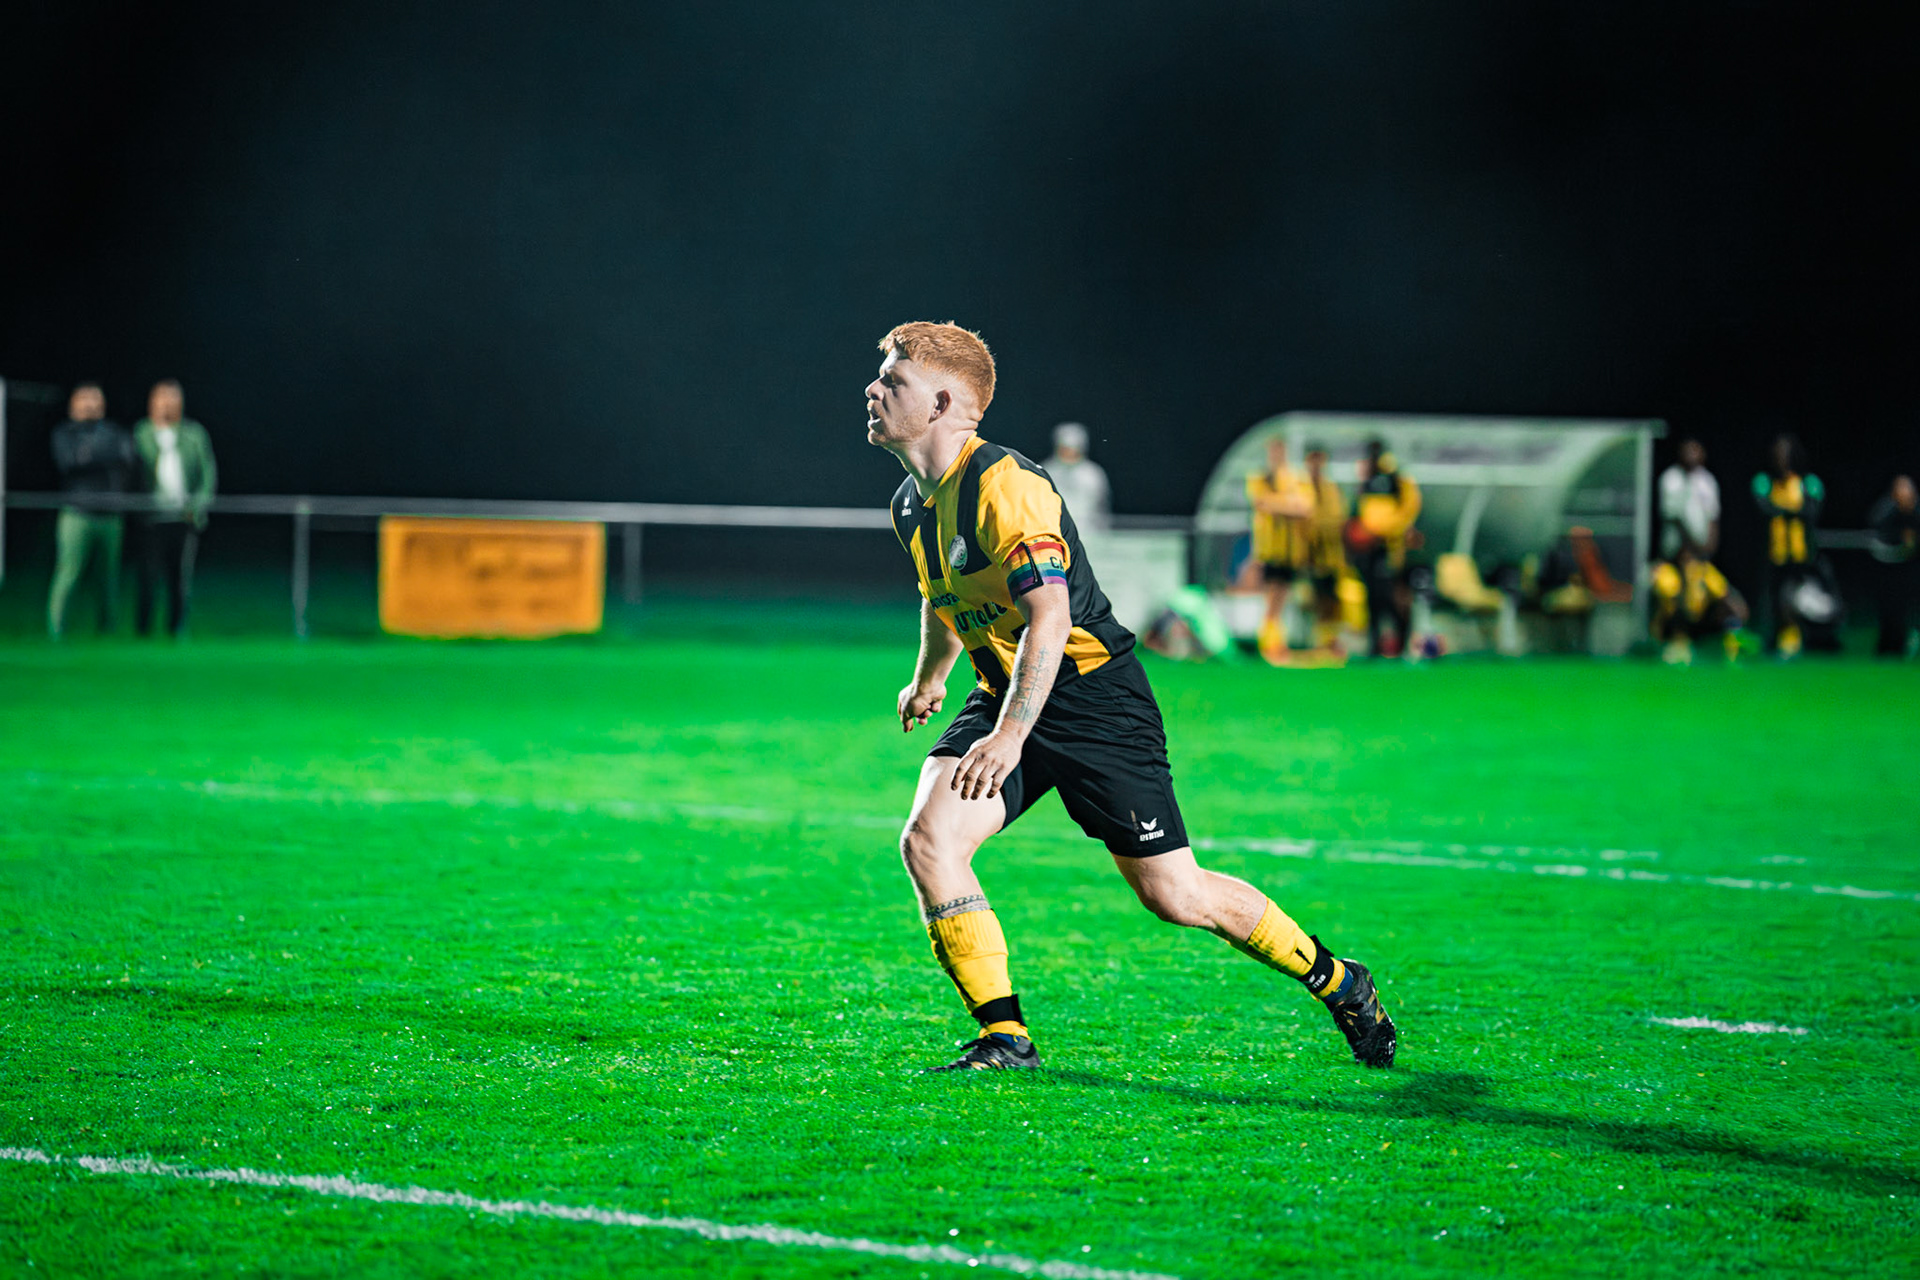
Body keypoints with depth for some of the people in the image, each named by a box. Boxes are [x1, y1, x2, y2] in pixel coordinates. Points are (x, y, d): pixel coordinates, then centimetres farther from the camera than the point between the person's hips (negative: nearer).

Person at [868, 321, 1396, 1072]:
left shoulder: (1007, 488, -23)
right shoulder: (912, 504, 5)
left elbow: (1049, 616, -32)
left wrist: (1011, 735, -41)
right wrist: (928, 678, 43)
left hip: (1093, 697, -7)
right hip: (1005, 696, 7)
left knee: (1172, 895, -2)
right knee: (927, 839, -17)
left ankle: (1336, 982, 21)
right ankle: (1005, 1037, -9)